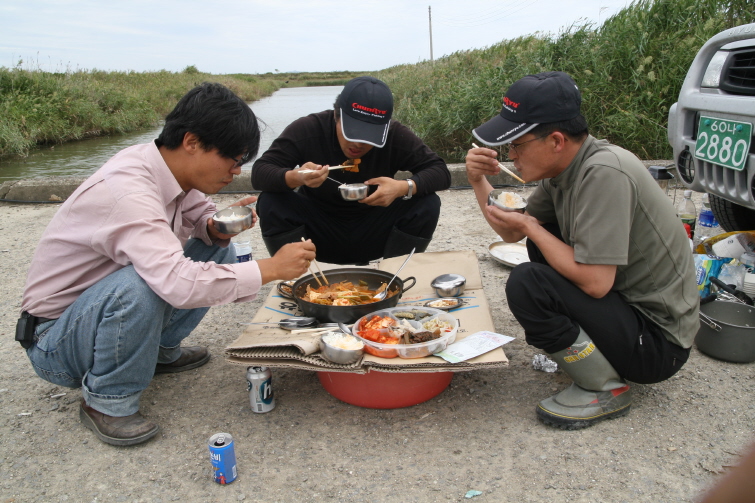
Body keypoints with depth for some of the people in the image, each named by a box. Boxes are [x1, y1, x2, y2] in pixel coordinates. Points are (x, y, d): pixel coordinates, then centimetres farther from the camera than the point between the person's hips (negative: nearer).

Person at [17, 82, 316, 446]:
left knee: (220, 249, -2)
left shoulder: (168, 168, -9)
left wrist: (220, 226, -16)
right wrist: (271, 268, -35)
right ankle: (107, 401, -12)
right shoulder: (127, 190, -34)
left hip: (105, 302, 8)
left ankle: (161, 349, 10)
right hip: (54, 344, -8)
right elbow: (179, 283, -45)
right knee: (139, 285, -38)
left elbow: (200, 215, 8)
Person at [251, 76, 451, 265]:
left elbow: (441, 172, -13)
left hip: (371, 237, 1)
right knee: (270, 203, -27)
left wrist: (404, 187, -34)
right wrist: (295, 177, -42)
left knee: (427, 205, -21)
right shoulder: (307, 130, -19)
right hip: (319, 235, -1)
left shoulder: (396, 136, -16)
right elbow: (259, 172, -20)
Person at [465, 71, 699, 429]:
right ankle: (571, 346, 17)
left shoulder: (604, 172, -26)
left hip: (658, 339, -9)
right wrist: (478, 181, -2)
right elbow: (512, 233, 11)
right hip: (626, 303, 9)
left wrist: (531, 227, -18)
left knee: (526, 284, -25)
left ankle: (606, 389, -5)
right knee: (541, 244, 12)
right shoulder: (563, 167, 1)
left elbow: (595, 282, -29)